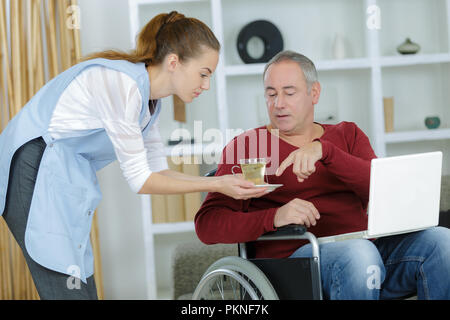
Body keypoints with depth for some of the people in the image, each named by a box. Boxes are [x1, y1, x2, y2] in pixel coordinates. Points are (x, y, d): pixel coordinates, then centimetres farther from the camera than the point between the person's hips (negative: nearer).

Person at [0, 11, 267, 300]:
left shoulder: (148, 97, 9)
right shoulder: (122, 83, -20)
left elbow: (157, 170, 14)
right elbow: (140, 180, -16)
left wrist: (226, 183, 5)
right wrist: (216, 186, -13)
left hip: (63, 182, 10)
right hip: (35, 174, -10)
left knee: (83, 288, 6)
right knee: (69, 291, -13)